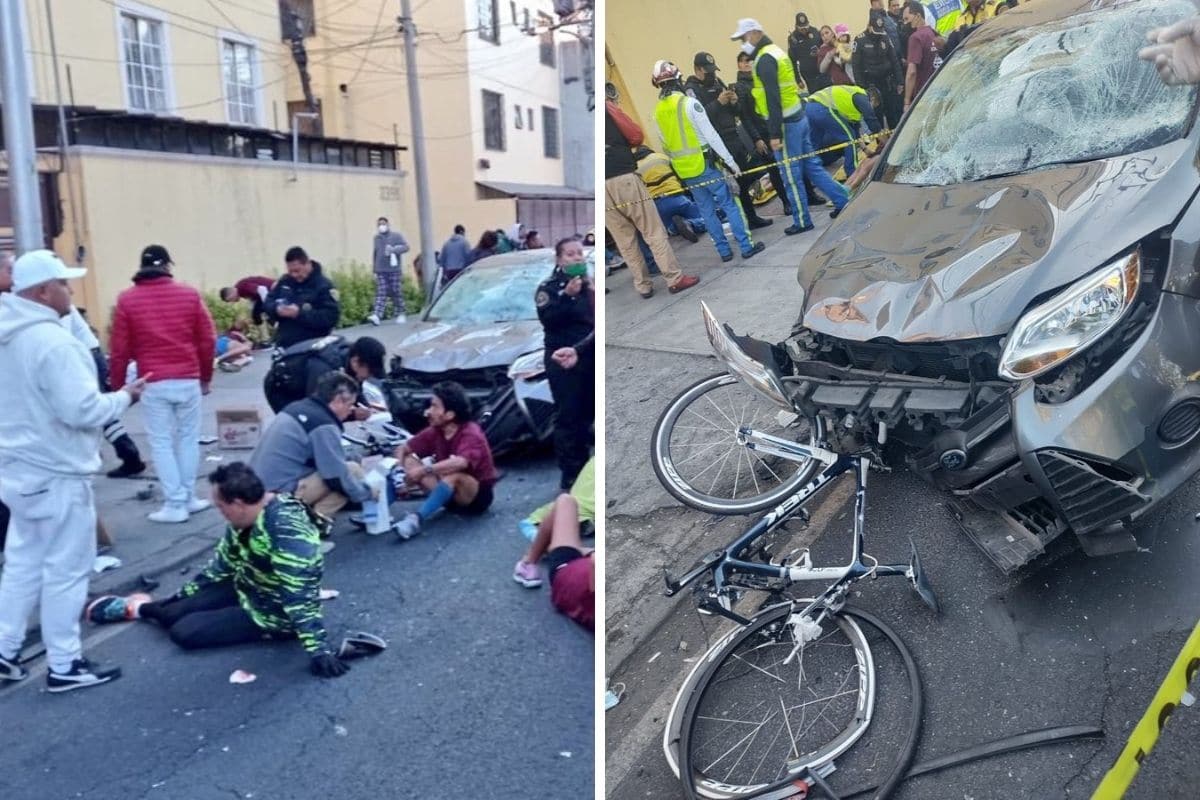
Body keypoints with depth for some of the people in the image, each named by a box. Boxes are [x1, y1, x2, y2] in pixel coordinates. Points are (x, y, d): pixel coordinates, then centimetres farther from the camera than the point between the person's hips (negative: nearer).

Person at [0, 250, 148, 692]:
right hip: (57, 474, -9)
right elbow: (81, 410, -26)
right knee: (65, 571, 2)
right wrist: (126, 396, -11)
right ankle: (64, 666, 12)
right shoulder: (52, 341, -23)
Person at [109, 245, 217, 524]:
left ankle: (175, 504, 3)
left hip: (153, 383, -1)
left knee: (161, 443, 4)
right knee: (188, 439, 12)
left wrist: (118, 385, 10)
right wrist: (206, 376, 15)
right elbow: (207, 339, 3)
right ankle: (188, 498, 16)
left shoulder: (127, 300, -1)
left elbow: (120, 348, -1)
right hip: (188, 380, 1)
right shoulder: (190, 294, 2)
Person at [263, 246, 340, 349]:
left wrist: (300, 314, -26)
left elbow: (331, 317, -19)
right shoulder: (284, 281, 10)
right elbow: (267, 303, 14)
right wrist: (277, 309, -11)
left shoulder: (323, 285, -9)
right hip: (284, 345, 6)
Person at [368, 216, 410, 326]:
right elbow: (374, 253, 21)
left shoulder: (396, 235, 4)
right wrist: (374, 269, 19)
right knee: (381, 294, -8)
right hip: (381, 271, 3)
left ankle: (401, 314, 15)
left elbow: (406, 247, -7)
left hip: (394, 269, -2)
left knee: (397, 293, 1)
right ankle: (376, 315, -19)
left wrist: (394, 249, -22)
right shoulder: (377, 238, 16)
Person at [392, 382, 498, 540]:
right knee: (409, 461, -9)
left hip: (477, 496, -7)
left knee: (453, 474, -40)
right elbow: (404, 449, 2)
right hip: (450, 494, 7)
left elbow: (460, 463, -43)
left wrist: (425, 471, -45)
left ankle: (416, 519, -46)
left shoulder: (471, 434, -24)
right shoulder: (435, 431, -3)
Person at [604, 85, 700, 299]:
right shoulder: (607, 107, 1)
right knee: (654, 233, 2)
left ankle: (643, 286, 15)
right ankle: (675, 279, 3)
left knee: (625, 241, 11)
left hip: (604, 186, 4)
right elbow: (637, 136, 0)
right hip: (623, 179, -4)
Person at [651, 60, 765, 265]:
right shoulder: (689, 103, -14)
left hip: (684, 171, 6)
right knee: (729, 205, 3)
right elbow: (711, 135, -14)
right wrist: (730, 161, -9)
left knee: (707, 212, 13)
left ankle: (724, 251, 16)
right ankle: (746, 246, 5)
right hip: (704, 164, -6)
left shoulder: (658, 110, 4)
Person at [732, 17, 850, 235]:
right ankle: (843, 200, 18)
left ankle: (802, 221, 8)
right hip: (798, 117, 10)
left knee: (791, 176, 0)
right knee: (812, 165, 15)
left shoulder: (764, 59, -15)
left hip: (786, 123, -10)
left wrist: (774, 134, -23)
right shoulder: (775, 52, 17)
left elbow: (773, 99, -22)